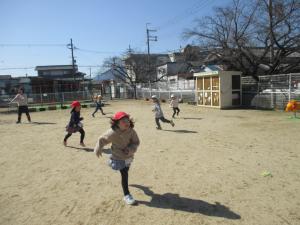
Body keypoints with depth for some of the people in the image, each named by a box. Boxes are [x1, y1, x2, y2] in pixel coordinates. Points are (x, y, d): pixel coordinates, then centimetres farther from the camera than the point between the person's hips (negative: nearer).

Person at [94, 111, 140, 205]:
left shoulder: (131, 131, -22)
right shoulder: (112, 133, -30)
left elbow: (136, 142, -13)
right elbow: (102, 139, -15)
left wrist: (130, 149, -32)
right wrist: (98, 150, -1)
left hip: (129, 156, 5)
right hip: (118, 157, -4)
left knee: (126, 171, 30)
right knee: (124, 174, -11)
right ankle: (127, 195, 4)